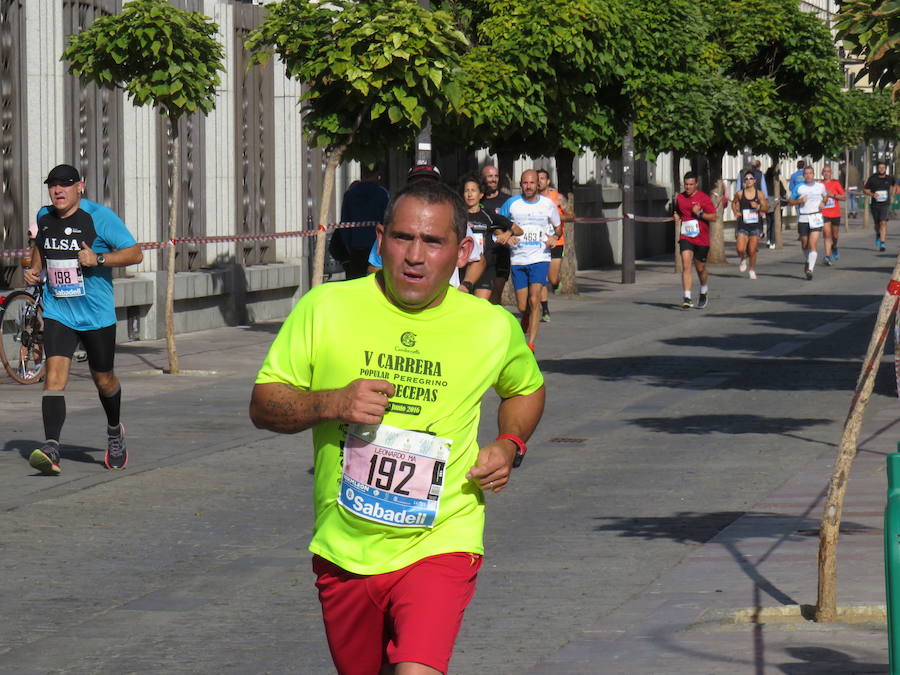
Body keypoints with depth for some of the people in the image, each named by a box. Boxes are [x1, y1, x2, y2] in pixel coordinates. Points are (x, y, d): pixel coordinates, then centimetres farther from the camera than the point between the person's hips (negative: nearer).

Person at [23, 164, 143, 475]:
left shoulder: (99, 217, -10)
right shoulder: (44, 217, 6)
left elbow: (135, 253, -10)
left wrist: (98, 259, -23)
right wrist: (35, 269, 8)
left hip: (97, 314, -2)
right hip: (58, 312, 2)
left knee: (103, 379, 13)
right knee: (55, 374, -17)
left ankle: (114, 432, 43)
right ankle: (51, 449, -27)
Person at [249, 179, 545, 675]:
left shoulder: (493, 328, 0)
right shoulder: (325, 308, -4)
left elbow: (527, 389, 21)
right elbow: (263, 404, 0)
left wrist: (509, 445, 1)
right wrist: (332, 404, -19)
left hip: (439, 546, -2)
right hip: (343, 553, 2)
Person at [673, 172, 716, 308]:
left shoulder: (704, 198, -5)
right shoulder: (679, 198, 7)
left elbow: (713, 217, -7)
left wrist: (699, 213, -20)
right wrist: (677, 217, 4)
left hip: (702, 239, -2)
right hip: (685, 237, 2)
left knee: (700, 268, 11)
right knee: (686, 265, -16)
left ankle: (704, 292, 39)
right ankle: (687, 298, -21)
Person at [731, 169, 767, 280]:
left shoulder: (759, 194, -1)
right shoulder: (740, 194, -1)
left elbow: (765, 208, 5)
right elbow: (734, 203, 18)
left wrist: (758, 207, -14)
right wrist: (735, 212, 0)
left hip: (756, 225, 0)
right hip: (743, 225, 0)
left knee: (752, 251, 1)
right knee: (740, 249, -12)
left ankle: (752, 270, 21)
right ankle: (744, 260, 22)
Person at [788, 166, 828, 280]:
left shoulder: (820, 186, 5)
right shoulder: (798, 188, 3)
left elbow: (825, 196, 24)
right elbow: (790, 201, 7)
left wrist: (823, 202, 3)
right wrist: (799, 201, -12)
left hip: (816, 218, -1)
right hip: (803, 218, 1)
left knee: (813, 244, -13)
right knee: (804, 244, 13)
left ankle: (810, 269, -18)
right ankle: (806, 261, 42)